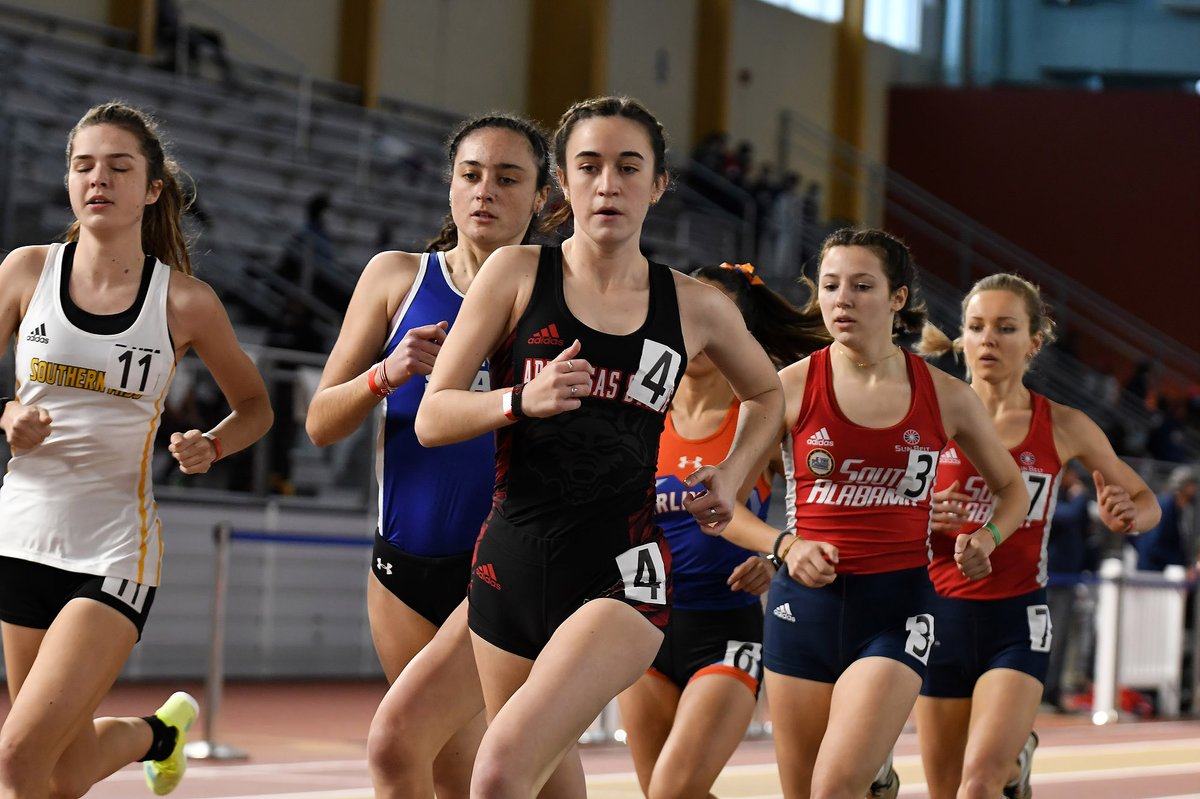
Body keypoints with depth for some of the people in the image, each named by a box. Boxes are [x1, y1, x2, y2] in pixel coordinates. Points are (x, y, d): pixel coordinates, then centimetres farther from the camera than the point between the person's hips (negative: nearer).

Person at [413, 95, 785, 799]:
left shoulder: (696, 307, 5)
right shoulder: (517, 274, 1)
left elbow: (768, 395, 26)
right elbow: (432, 418, -1)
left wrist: (732, 475, 9)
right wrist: (523, 400, -18)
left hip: (623, 570, -2)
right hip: (513, 557, 2)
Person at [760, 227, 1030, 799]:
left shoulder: (945, 397, 2)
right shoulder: (790, 388, -2)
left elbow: (1012, 488, 17)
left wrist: (987, 536, -1)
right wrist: (786, 545, -11)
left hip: (896, 607, -1)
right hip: (806, 602, 1)